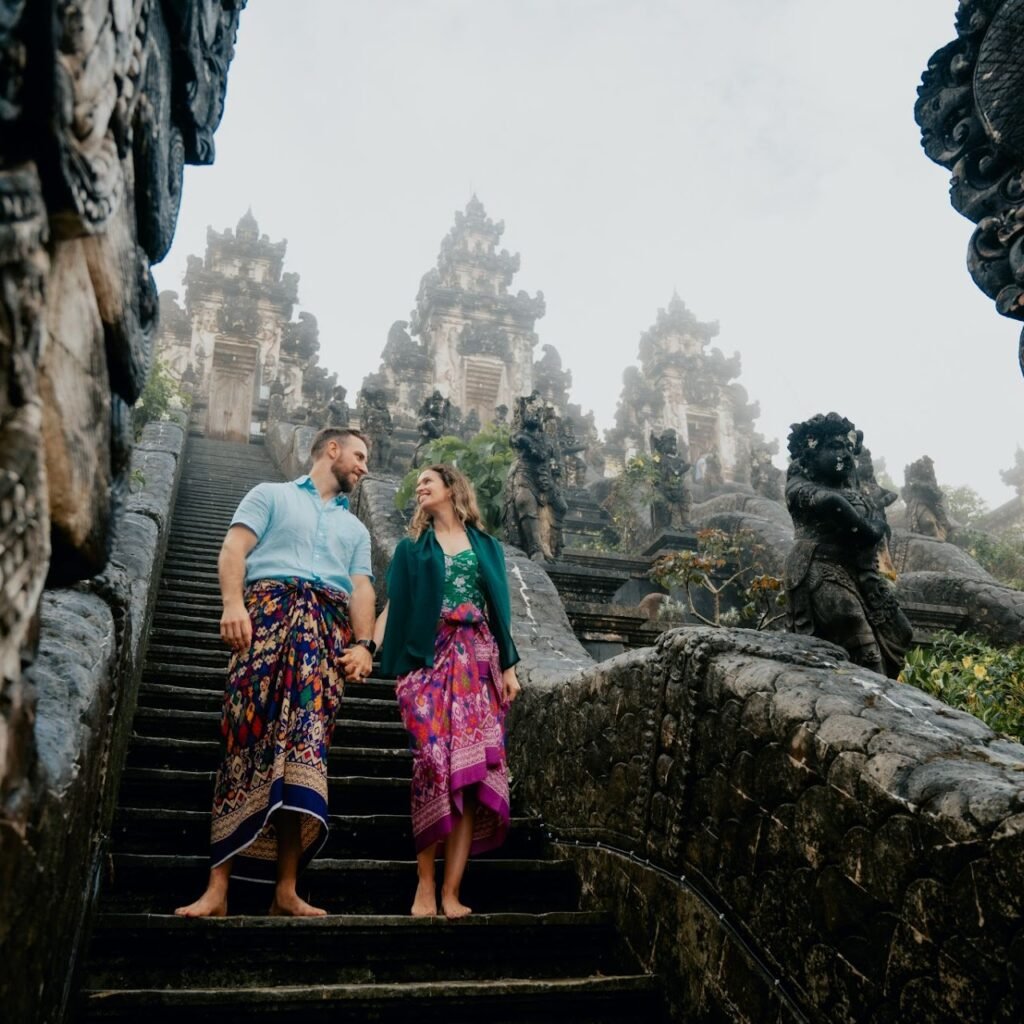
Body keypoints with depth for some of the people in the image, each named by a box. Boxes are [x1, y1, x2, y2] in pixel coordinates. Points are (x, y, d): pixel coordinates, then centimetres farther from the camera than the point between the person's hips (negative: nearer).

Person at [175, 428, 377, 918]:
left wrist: (363, 643, -1)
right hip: (269, 610, -3)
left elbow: (361, 588, 16)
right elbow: (234, 550, 3)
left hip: (328, 630, 3)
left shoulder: (355, 528, 30)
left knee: (307, 742, -9)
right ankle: (217, 887, -11)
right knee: (250, 734, -12)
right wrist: (233, 603, -15)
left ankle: (286, 889, -9)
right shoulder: (271, 495, 18)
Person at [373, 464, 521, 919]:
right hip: (430, 658, -1)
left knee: (472, 762, -8)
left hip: (477, 658, 1)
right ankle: (425, 885, -5)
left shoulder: (486, 546, 18)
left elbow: (499, 609, 14)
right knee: (433, 759, -13)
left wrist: (508, 665, 6)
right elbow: (393, 604, 7)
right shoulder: (412, 547, 16)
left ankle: (451, 890, -5)